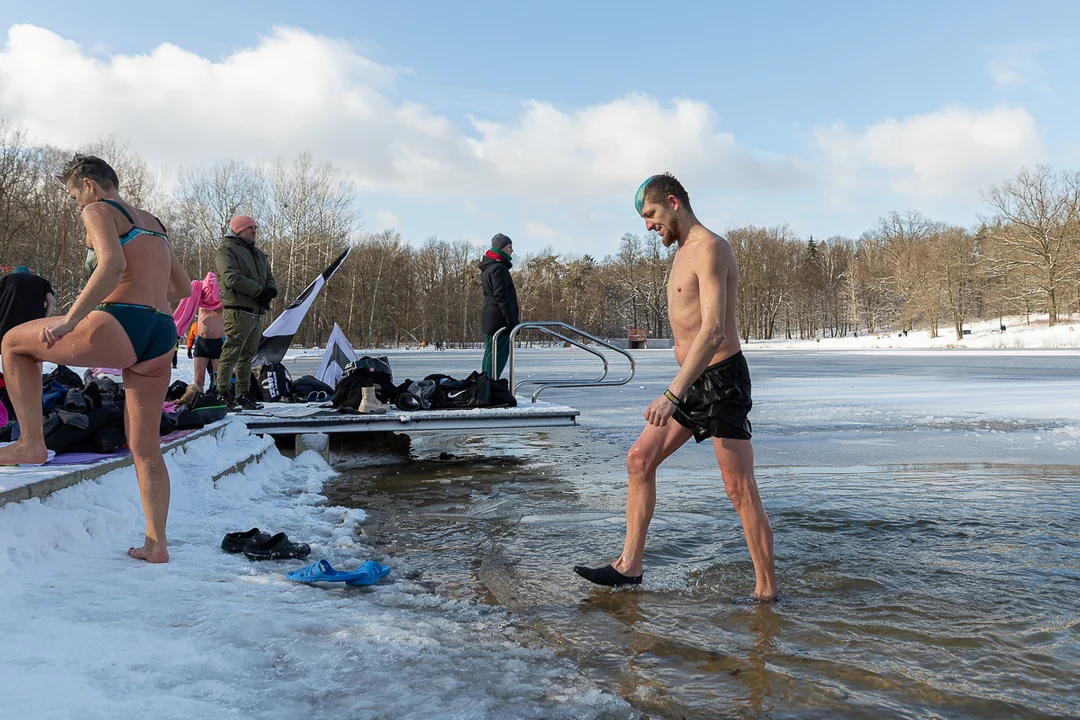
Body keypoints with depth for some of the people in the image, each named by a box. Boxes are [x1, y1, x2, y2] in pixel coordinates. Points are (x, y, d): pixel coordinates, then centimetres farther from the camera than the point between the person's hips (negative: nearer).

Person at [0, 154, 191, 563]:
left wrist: (71, 319, -17)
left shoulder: (99, 210, 3)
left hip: (119, 328, -7)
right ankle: (156, 544, 14)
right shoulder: (153, 223, 26)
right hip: (160, 338, 7)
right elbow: (183, 289, 32)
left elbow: (112, 265, -17)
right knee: (145, 449, 14)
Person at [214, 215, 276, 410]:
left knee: (247, 355, 12)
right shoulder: (226, 249, -3)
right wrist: (259, 291, -14)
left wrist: (270, 291, -4)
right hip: (238, 310, -8)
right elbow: (232, 278, -16)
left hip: (257, 312, 8)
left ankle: (243, 394, 17)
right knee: (231, 353, -10)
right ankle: (223, 393, -7)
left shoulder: (258, 254, 24)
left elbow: (269, 277, 21)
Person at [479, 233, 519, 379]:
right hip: (499, 319, -11)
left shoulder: (488, 267, 19)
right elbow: (501, 296, -20)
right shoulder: (498, 268, -14)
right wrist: (512, 321, -20)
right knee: (498, 355, -10)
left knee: (490, 353, 15)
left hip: (489, 319, 11)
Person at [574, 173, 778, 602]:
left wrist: (671, 395, -32)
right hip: (694, 381, 10)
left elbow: (713, 331, -27)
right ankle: (629, 566, 14)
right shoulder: (683, 253, 16)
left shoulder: (709, 248, -16)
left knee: (740, 490, -5)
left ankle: (767, 591, 6)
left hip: (721, 379, -10)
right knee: (639, 460, 7)